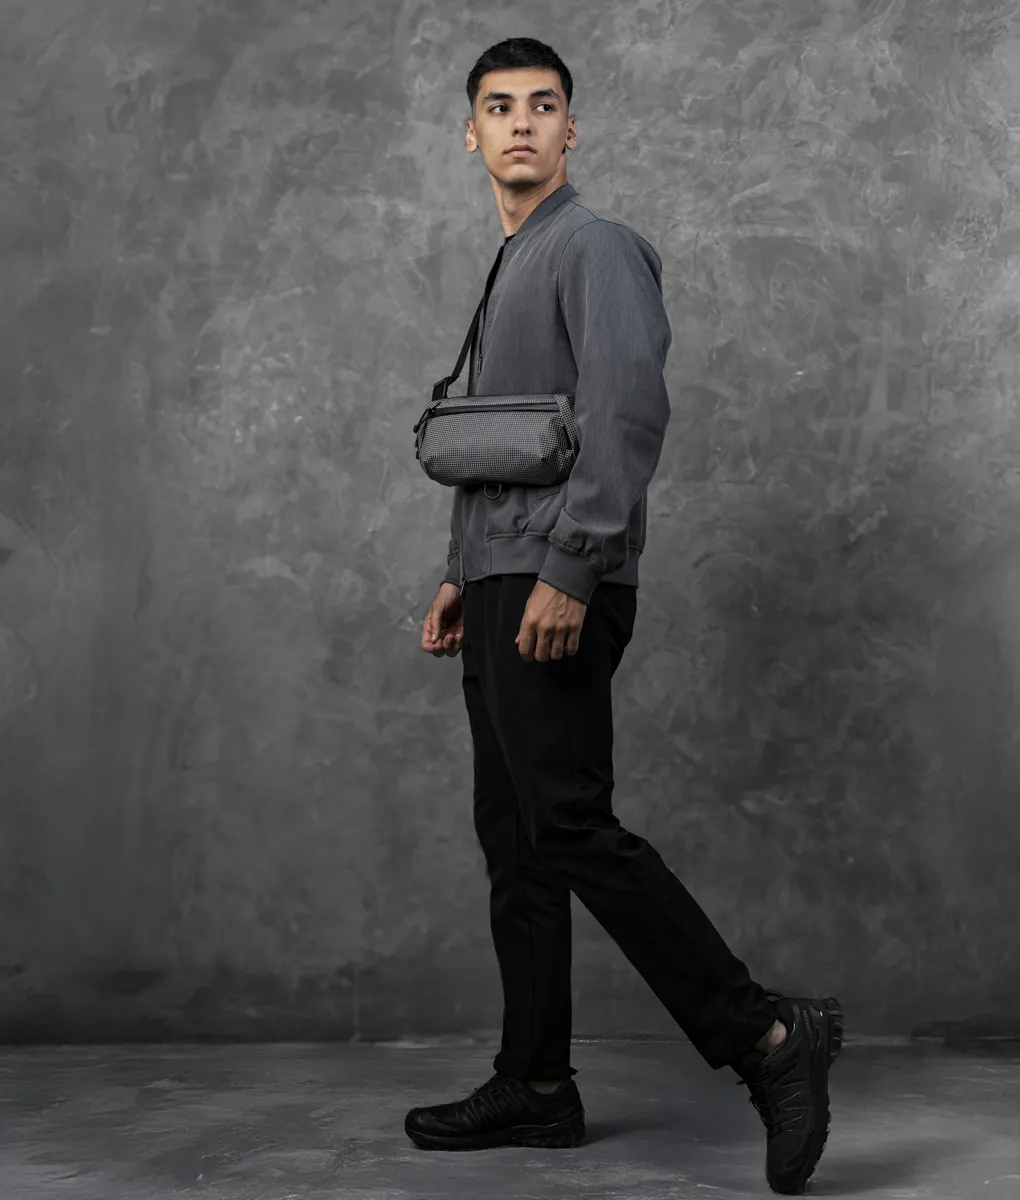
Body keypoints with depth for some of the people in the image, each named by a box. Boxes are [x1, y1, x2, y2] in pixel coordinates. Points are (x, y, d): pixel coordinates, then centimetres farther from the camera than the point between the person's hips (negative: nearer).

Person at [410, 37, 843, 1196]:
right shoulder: (507, 268, 24)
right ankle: (535, 1084, 15)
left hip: (557, 590, -10)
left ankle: (765, 1035, -13)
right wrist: (463, 575, 22)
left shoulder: (593, 246, -5)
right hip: (501, 589, 10)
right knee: (514, 841, 9)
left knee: (569, 825, -17)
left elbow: (630, 412, -19)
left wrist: (569, 571, -24)